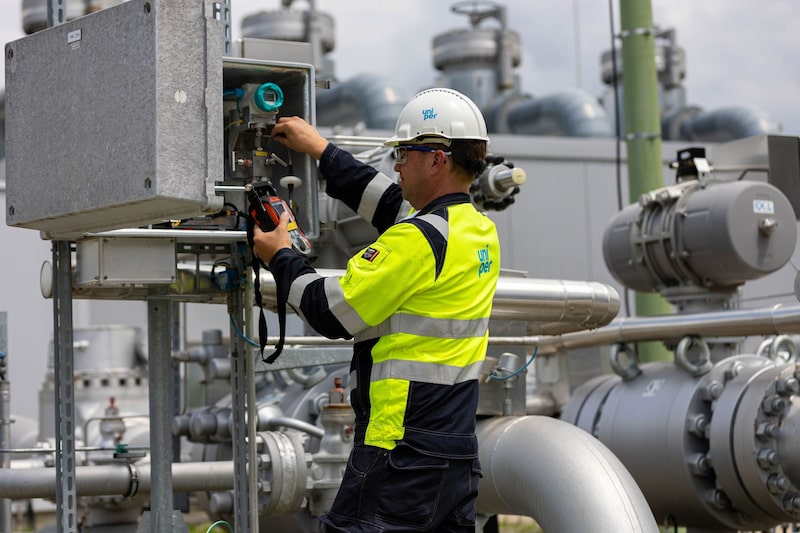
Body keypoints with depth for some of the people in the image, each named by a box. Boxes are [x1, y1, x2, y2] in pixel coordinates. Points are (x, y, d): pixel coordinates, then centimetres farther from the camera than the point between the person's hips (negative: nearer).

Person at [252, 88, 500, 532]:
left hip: (403, 451, -9)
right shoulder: (482, 232, 11)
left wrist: (281, 257, 5)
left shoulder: (420, 239, -16)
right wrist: (322, 150, 33)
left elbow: (333, 312, -11)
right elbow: (390, 204, 27)